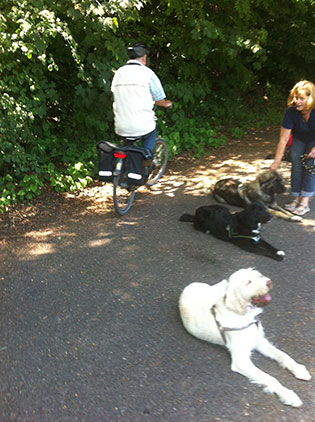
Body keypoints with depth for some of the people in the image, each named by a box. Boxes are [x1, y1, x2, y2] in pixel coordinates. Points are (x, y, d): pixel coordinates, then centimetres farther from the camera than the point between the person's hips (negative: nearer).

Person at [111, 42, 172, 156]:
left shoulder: (118, 72, 8)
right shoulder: (147, 72, -5)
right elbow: (160, 100, 0)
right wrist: (167, 103, 25)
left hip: (121, 128, 4)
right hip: (142, 126, -4)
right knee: (151, 134, 28)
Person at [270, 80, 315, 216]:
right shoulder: (291, 112, -30)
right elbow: (283, 139, -26)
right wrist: (276, 162, -24)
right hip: (299, 139, 2)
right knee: (296, 165, -9)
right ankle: (296, 198, 1)